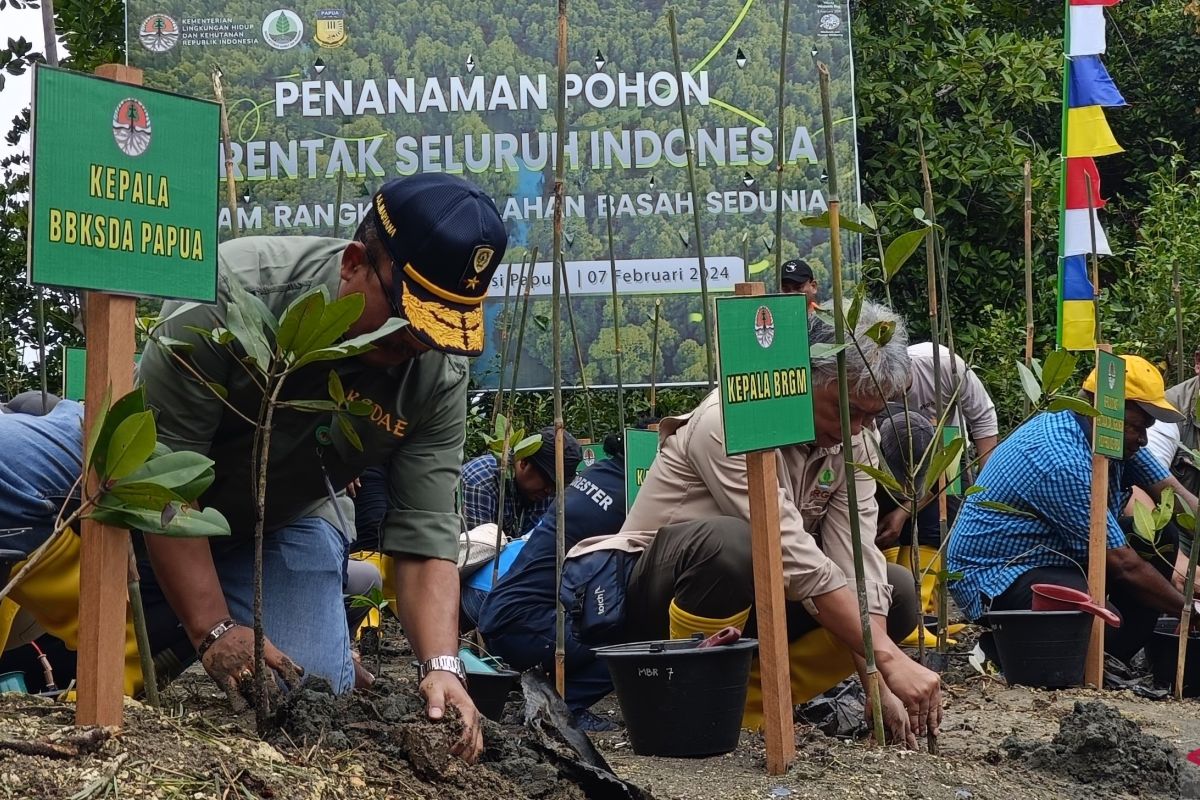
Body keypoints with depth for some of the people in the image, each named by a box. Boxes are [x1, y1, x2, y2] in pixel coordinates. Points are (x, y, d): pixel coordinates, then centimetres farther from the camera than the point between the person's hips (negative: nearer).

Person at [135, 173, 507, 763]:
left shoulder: (439, 376, -19)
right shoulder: (231, 292, -32)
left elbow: (425, 536, -16)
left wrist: (442, 666, -32)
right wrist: (213, 632, -31)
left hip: (284, 520, 1)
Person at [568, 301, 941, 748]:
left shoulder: (853, 442, -4)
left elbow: (856, 562, -14)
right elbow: (797, 561, -32)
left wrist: (880, 684, -25)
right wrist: (890, 660, -35)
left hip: (752, 601, 7)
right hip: (656, 591, -7)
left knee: (897, 593, -10)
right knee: (729, 543, -39)